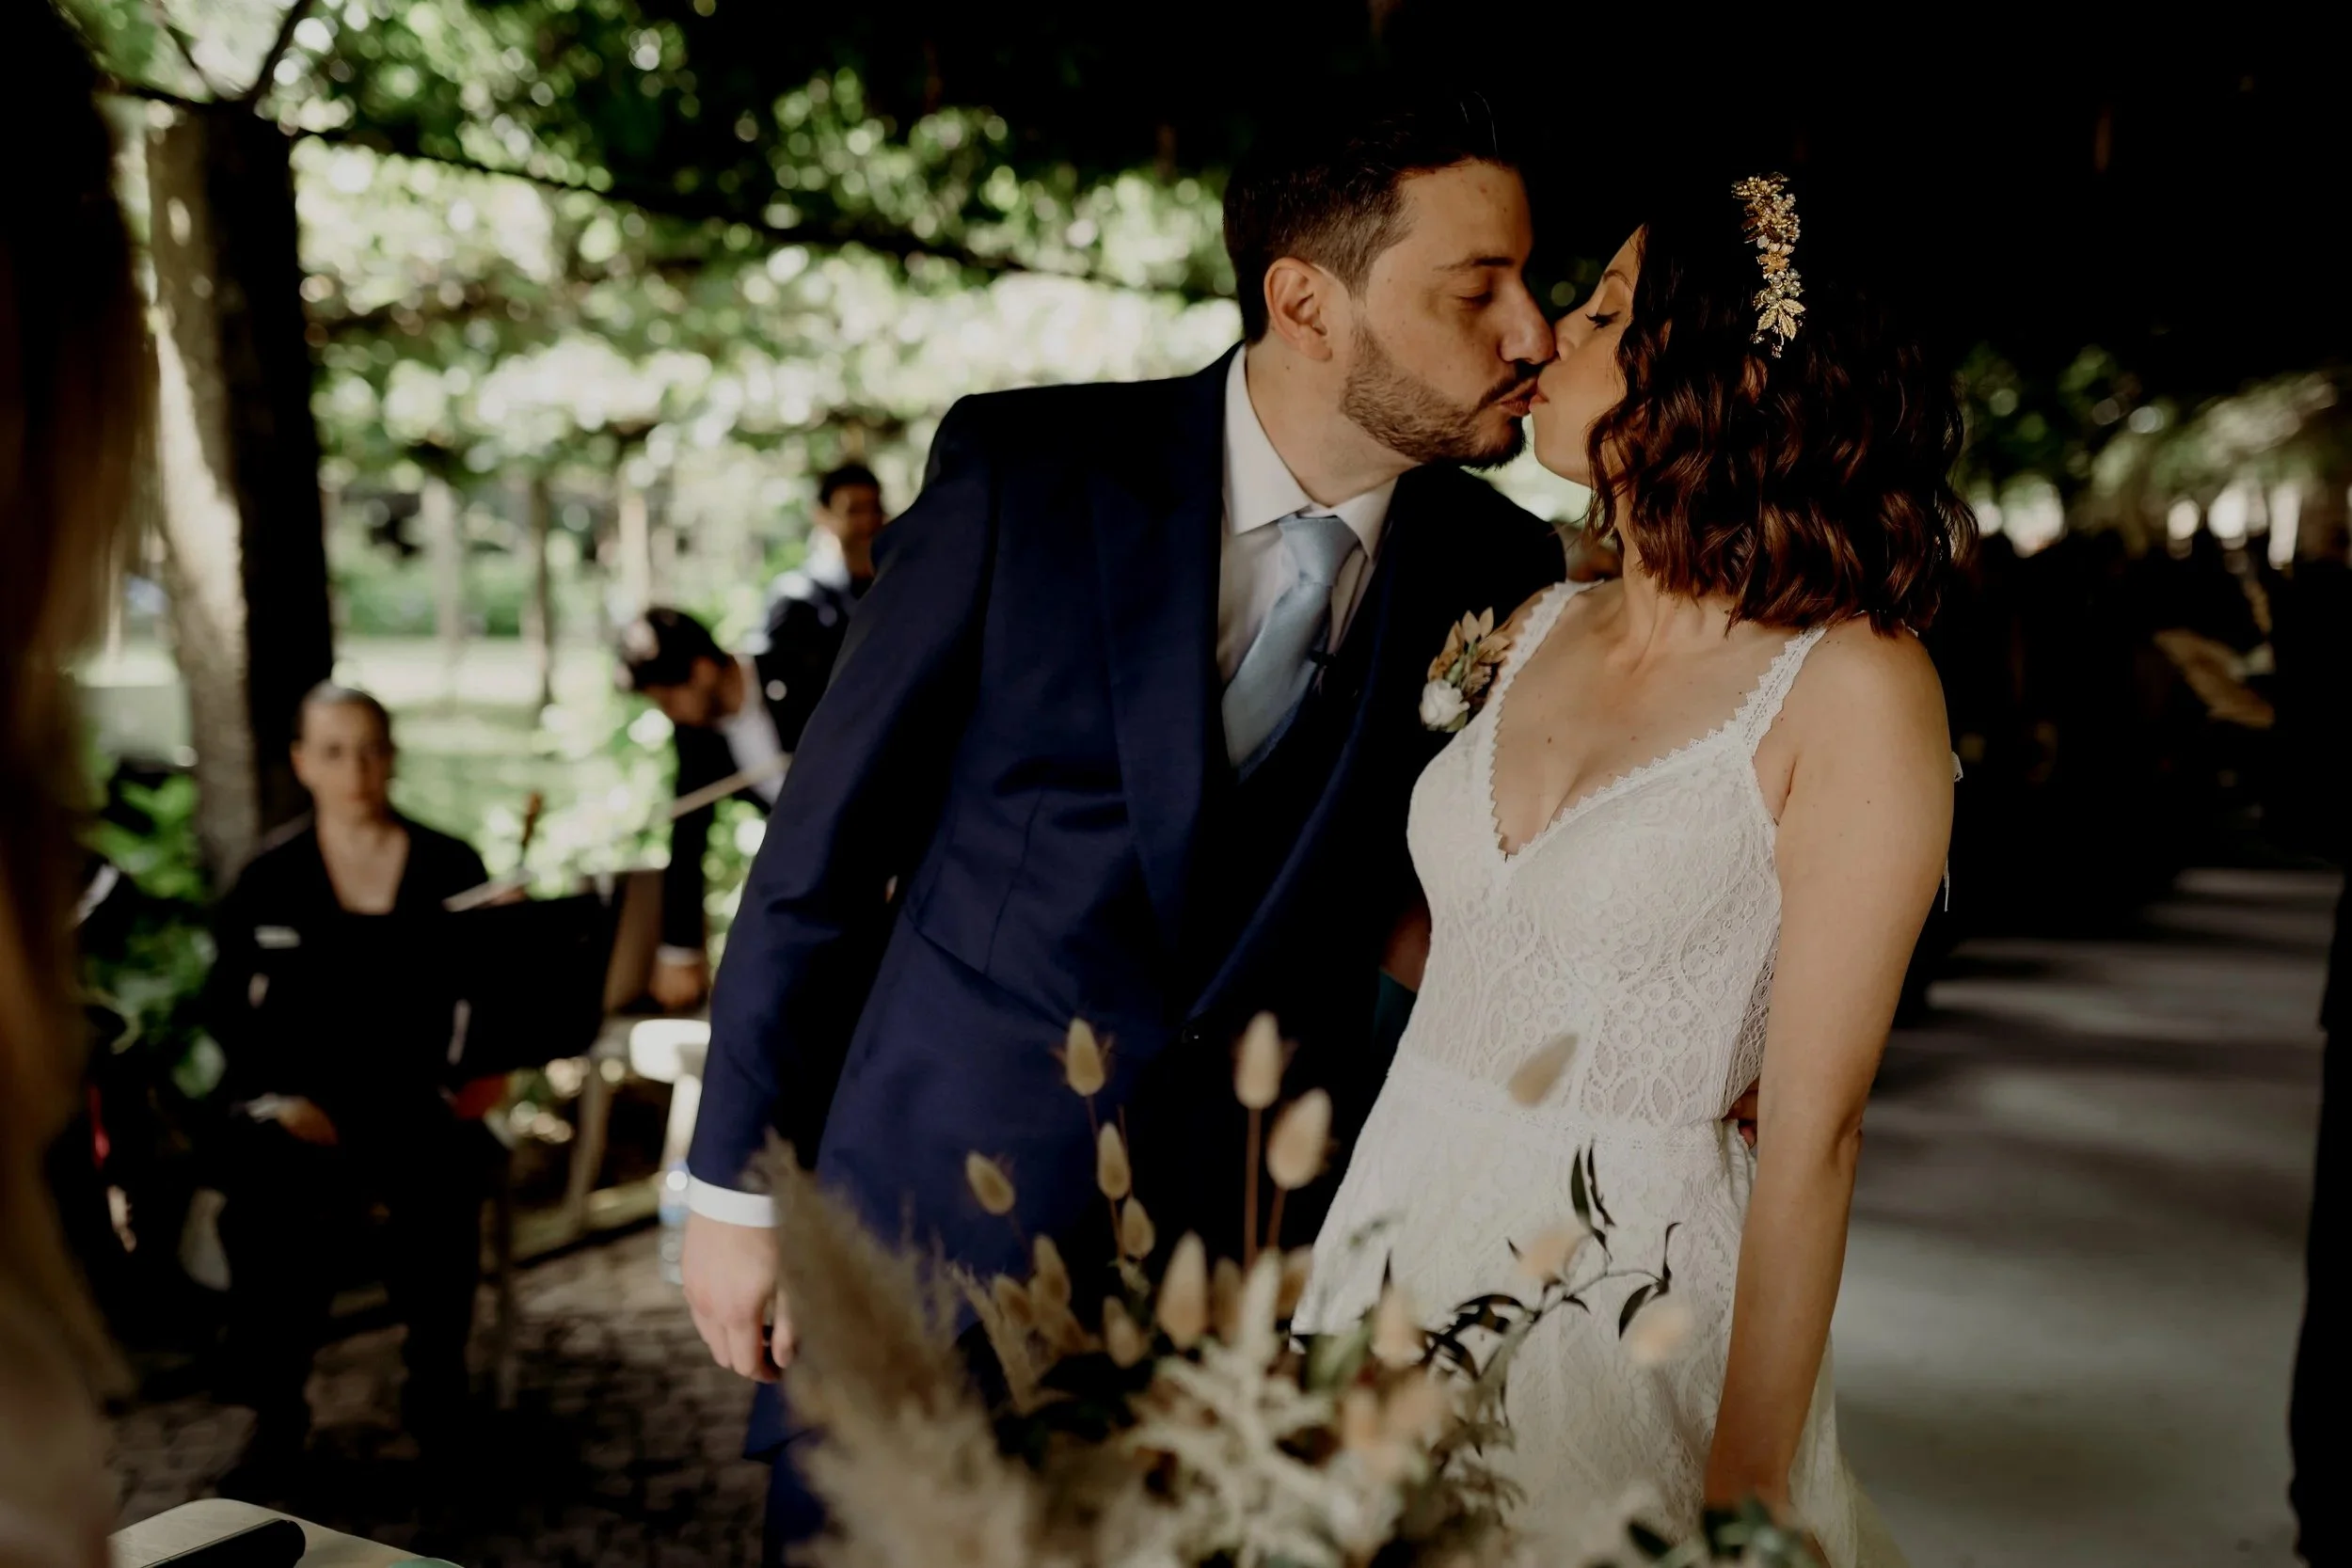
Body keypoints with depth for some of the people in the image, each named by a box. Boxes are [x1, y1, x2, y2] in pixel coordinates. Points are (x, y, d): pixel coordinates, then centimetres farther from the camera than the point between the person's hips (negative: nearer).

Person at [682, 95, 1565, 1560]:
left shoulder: (1493, 570, -4)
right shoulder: (1024, 469, -11)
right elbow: (821, 850, -6)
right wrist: (738, 1188, -3)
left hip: (1262, 1235, 2)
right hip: (936, 1208, -1)